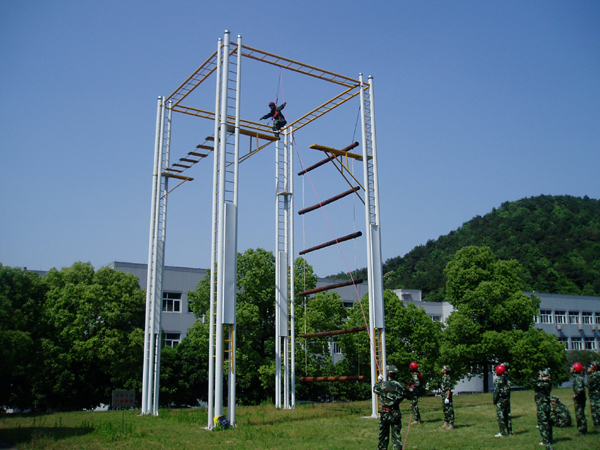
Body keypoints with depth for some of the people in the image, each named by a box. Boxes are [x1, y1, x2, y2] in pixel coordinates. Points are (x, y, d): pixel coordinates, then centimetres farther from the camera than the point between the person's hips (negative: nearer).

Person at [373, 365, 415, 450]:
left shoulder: (382, 384, -7)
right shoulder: (400, 386, -8)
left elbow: (375, 389, 15)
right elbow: (410, 396, 4)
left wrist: (379, 381, 31)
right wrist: (411, 390, 24)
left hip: (384, 413, 1)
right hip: (395, 413, 0)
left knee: (383, 435, 14)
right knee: (396, 435, 4)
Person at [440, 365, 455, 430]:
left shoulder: (448, 378, -16)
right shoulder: (443, 377, 14)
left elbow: (449, 389, -19)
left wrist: (447, 398, -22)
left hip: (447, 395, -10)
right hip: (444, 395, 10)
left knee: (449, 410, -6)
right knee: (445, 410, 14)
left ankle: (451, 425, -3)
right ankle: (446, 424, 21)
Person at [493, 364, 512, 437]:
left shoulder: (497, 379, -14)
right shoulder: (506, 377, 5)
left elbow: (496, 391, -15)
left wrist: (494, 401, -8)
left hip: (500, 399, -7)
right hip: (507, 398, 7)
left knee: (500, 415, -4)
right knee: (507, 414, 14)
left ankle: (502, 432, -6)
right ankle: (509, 431, 18)